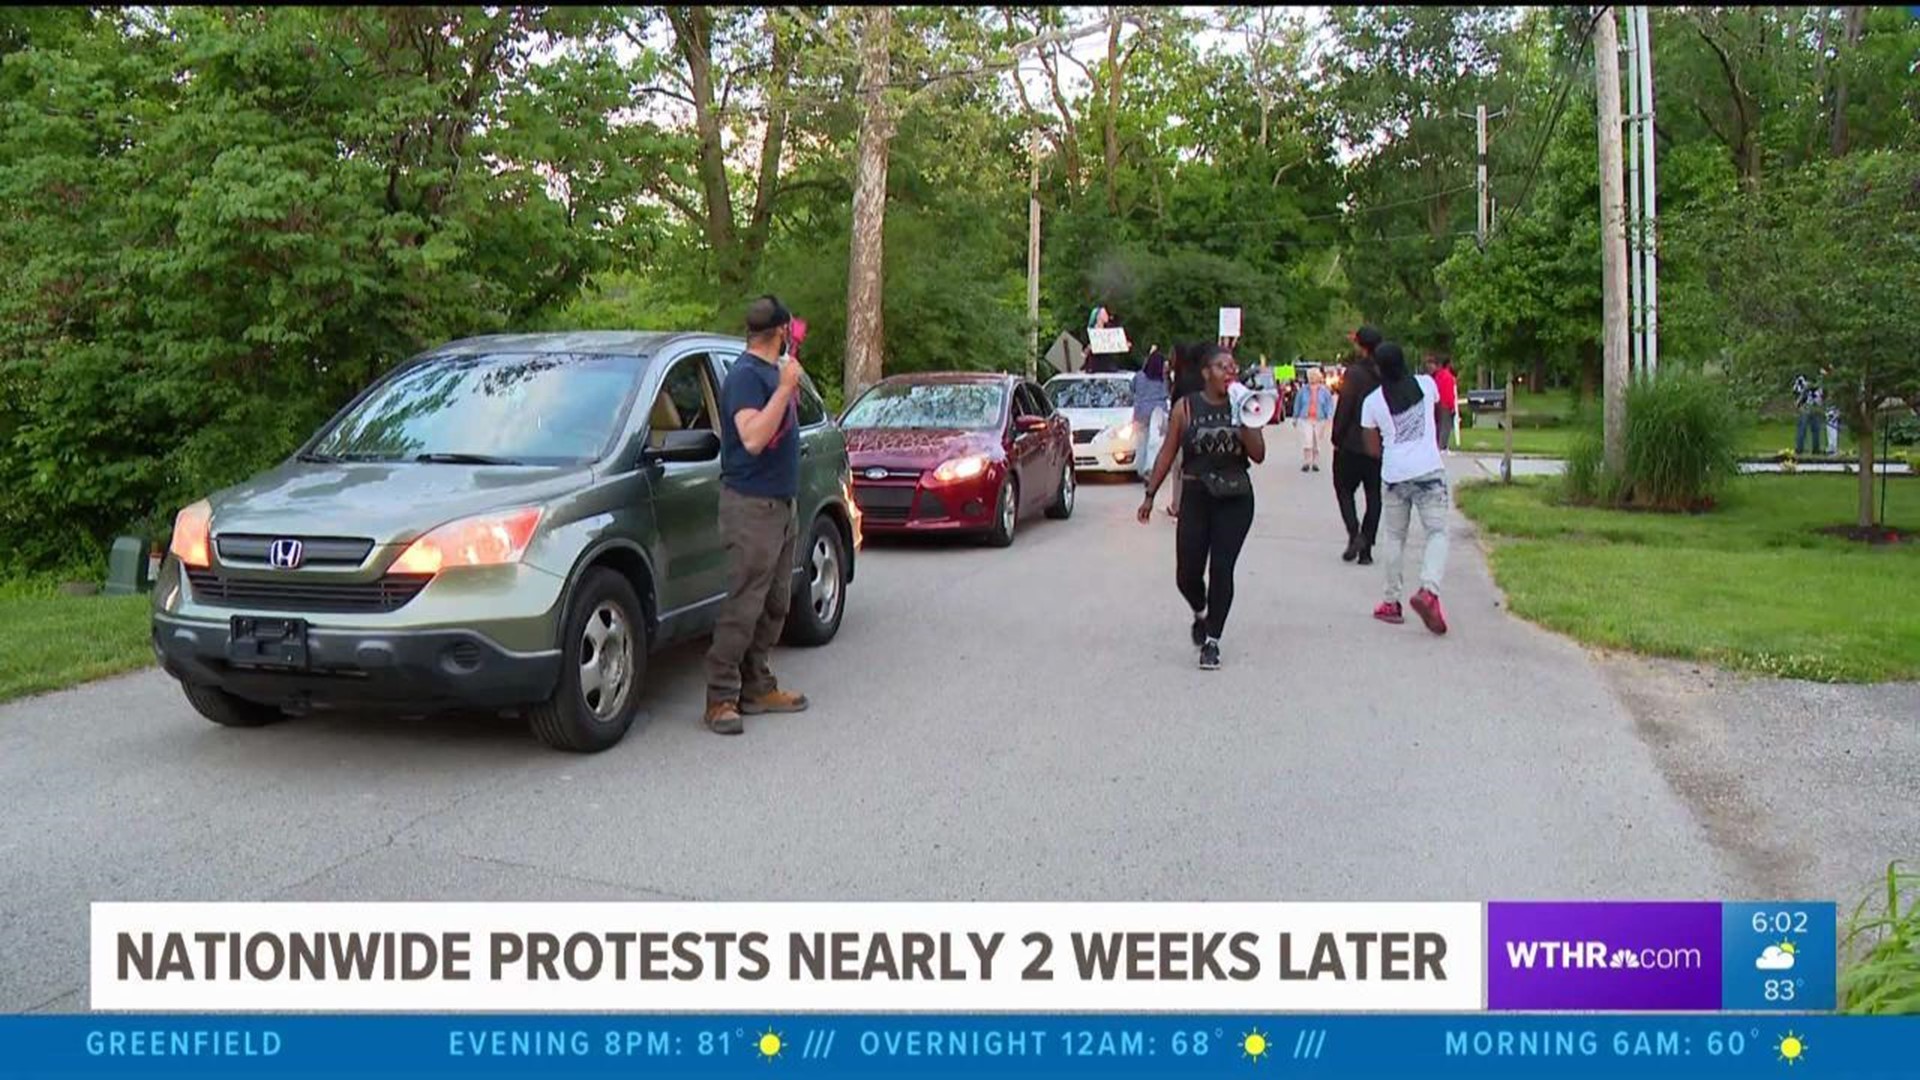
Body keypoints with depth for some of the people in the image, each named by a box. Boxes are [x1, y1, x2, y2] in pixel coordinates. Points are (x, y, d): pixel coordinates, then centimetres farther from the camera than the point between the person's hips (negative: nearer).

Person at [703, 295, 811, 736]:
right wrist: (785, 387, -27)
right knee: (743, 606, -8)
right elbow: (752, 438, -27)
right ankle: (721, 698, -3)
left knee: (774, 604, 14)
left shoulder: (773, 371, 15)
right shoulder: (746, 374, -15)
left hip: (779, 501, 10)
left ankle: (756, 687, 22)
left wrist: (790, 383, 16)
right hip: (751, 505, -10)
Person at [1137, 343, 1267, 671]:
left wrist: (1243, 421, -15)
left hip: (1236, 499, 0)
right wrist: (1150, 494, 3)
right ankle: (1200, 613, 33)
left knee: (1221, 569, -5)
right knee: (1187, 573, -1)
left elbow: (1259, 455, -4)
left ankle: (1212, 639, 7)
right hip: (1196, 498, 0)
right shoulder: (1186, 407, 1)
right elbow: (1167, 453, 5)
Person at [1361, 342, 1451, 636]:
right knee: (1438, 533, 2)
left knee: (1395, 538, 13)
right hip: (1429, 470, -1)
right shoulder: (1426, 384, 2)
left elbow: (1373, 449, 4)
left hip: (1394, 474, 1)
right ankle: (1428, 590, -21)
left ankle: (1391, 602, 16)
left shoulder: (1372, 402, -1)